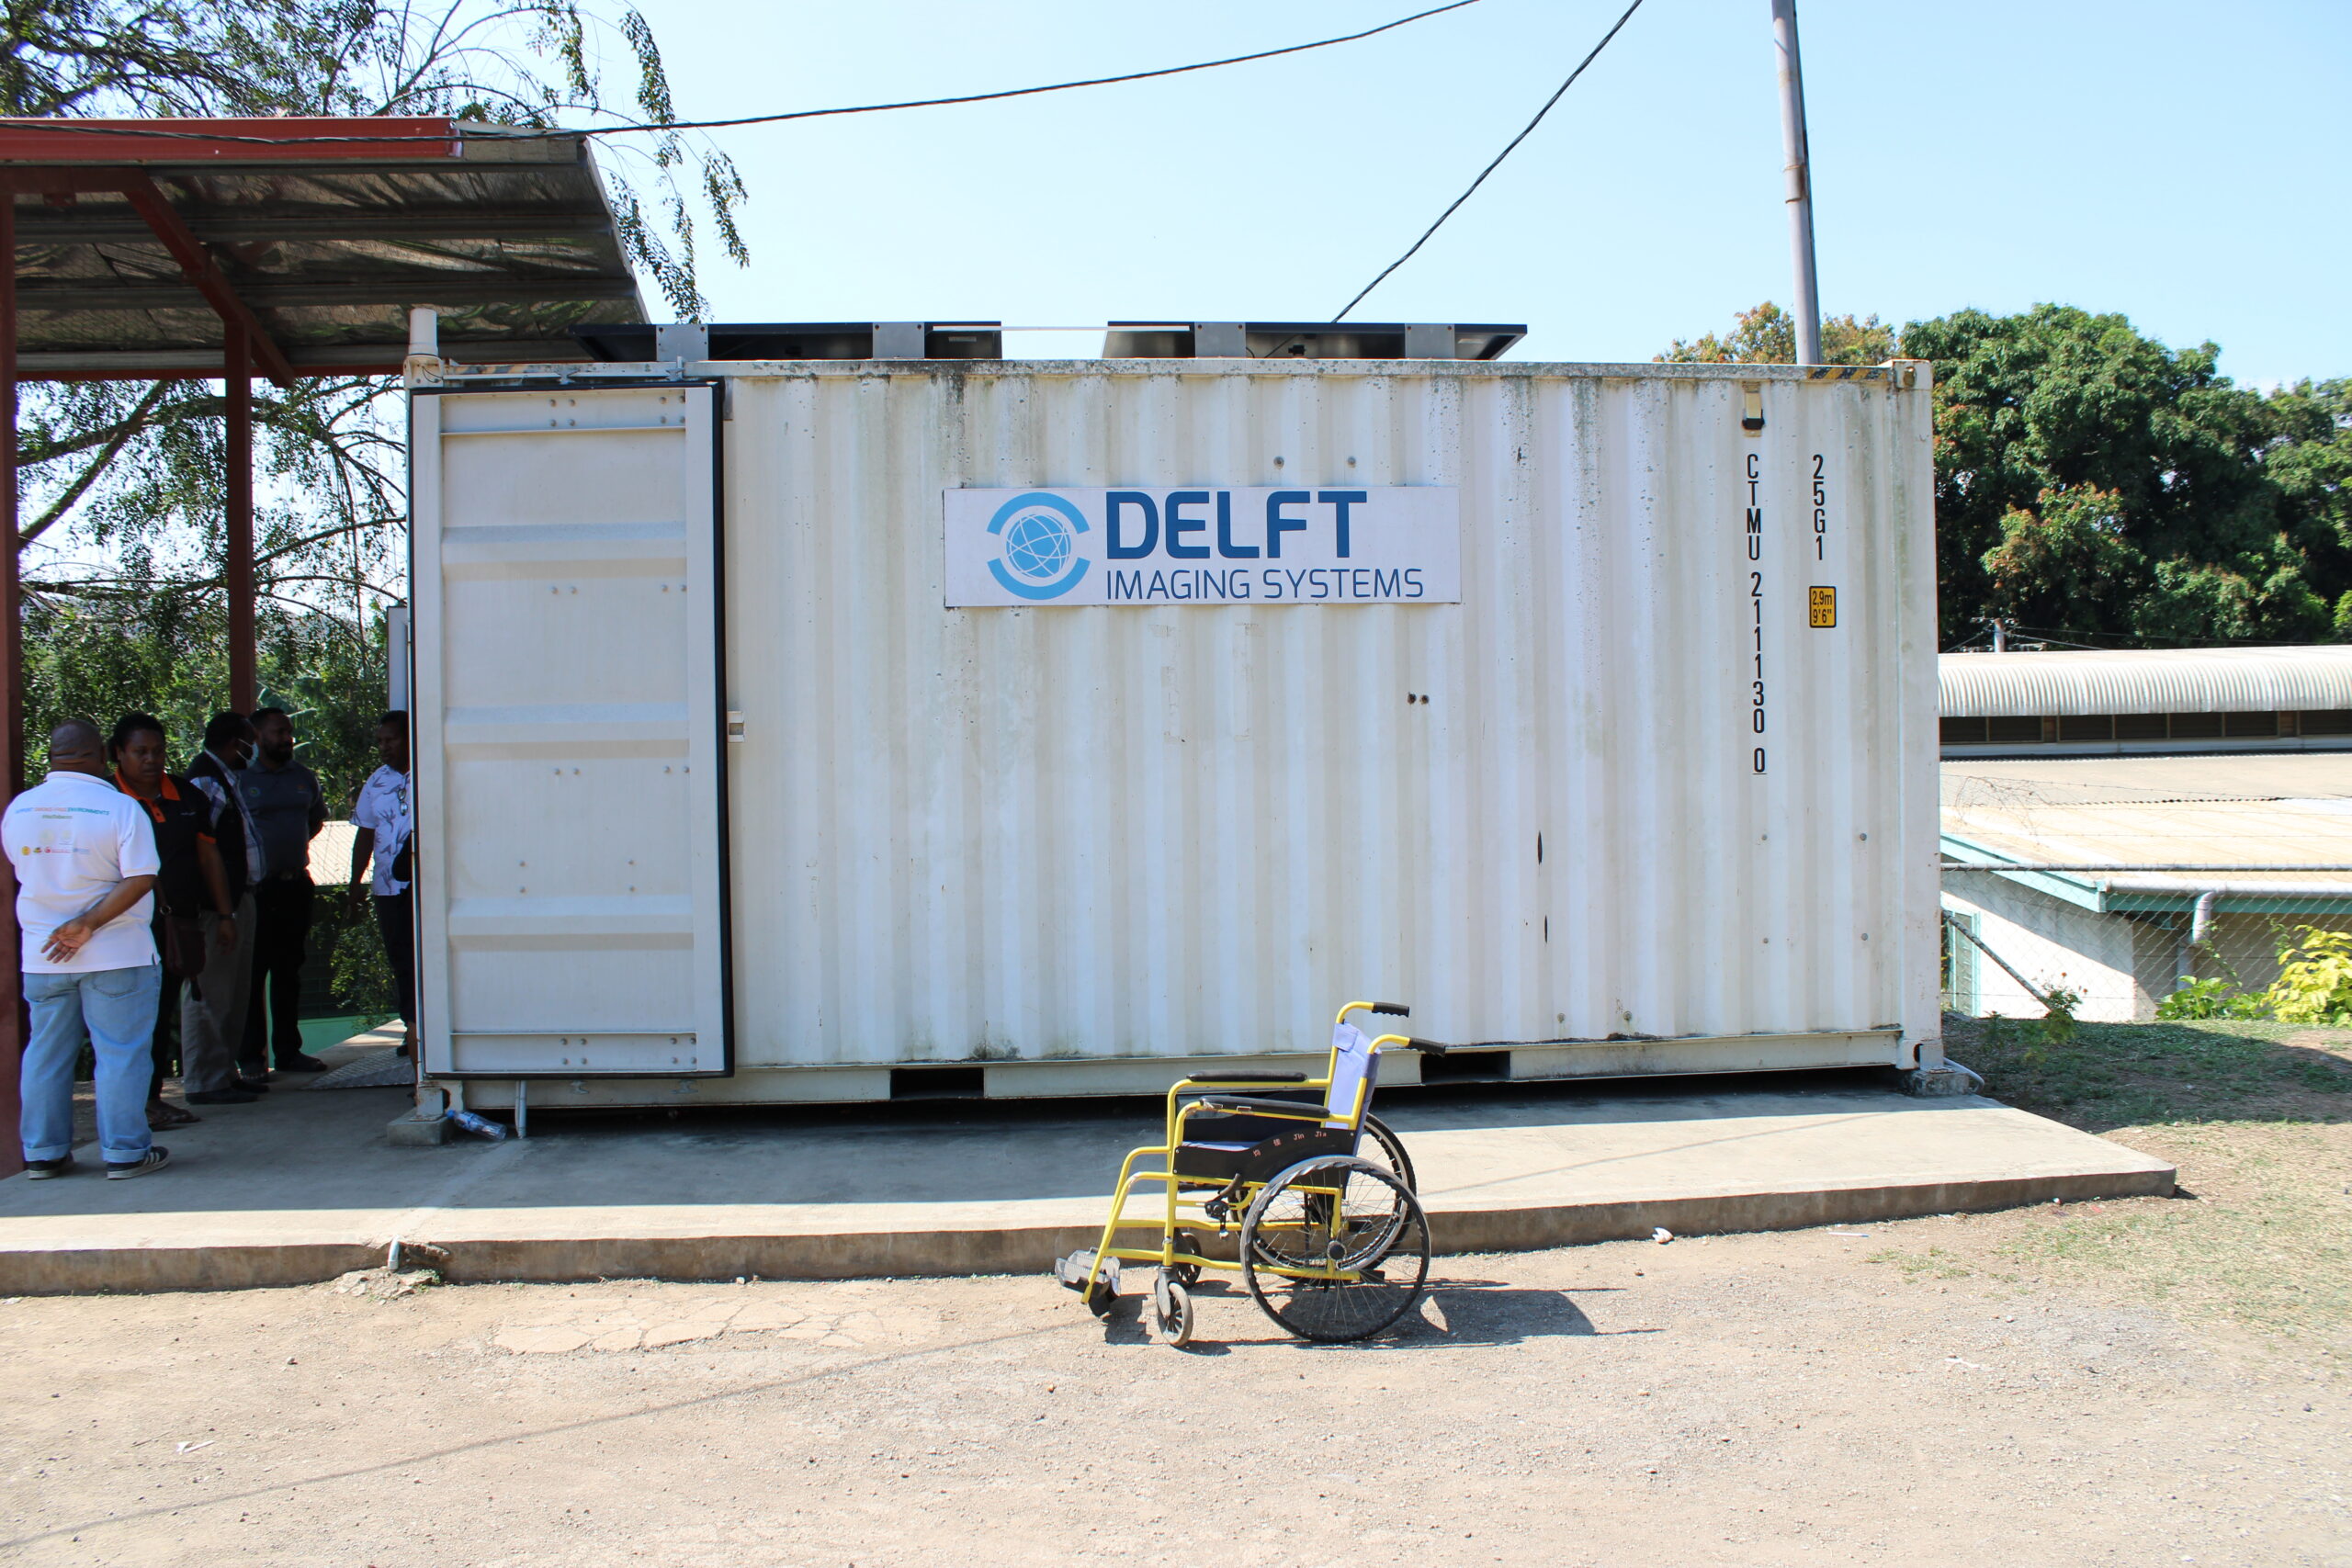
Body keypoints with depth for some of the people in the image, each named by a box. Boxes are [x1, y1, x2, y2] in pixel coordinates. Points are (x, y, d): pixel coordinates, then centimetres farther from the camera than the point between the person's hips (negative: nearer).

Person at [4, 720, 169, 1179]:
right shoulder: (120, 807, -12)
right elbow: (140, 879, -19)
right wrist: (89, 925, -16)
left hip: (41, 955, 5)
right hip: (115, 954, -5)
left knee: (46, 1054, 14)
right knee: (120, 1053, 3)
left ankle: (42, 1152, 21)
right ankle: (124, 1151, 6)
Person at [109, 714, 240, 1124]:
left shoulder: (186, 795, 12)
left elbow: (208, 854, 17)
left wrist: (223, 914, 14)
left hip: (179, 922, 5)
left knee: (165, 1011, 8)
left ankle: (153, 1097, 15)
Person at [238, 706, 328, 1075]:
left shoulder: (305, 777, 12)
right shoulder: (240, 778, -5)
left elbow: (317, 818, 26)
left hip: (296, 884, 5)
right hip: (256, 888, -5)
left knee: (289, 971, 10)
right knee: (253, 972, -3)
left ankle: (288, 1051, 16)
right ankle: (252, 1055, 2)